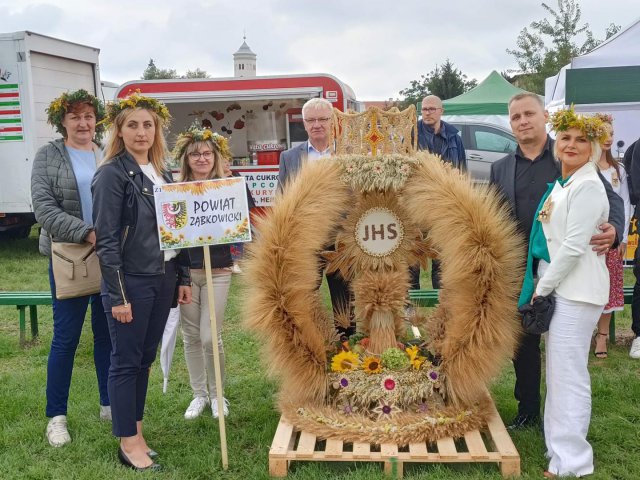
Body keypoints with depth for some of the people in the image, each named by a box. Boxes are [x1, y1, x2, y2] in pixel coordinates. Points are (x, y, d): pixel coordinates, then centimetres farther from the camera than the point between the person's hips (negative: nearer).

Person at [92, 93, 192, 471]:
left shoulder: (163, 174, 11)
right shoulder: (112, 174, -9)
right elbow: (107, 240, -13)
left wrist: (184, 278, 11)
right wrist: (117, 295, -16)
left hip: (163, 278, 7)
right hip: (131, 281, -7)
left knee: (146, 357, 14)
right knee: (126, 361, 3)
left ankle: (136, 430, 27)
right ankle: (129, 443, 14)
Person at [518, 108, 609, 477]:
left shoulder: (587, 187, -14)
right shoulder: (562, 183, 15)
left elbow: (573, 247, -19)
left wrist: (542, 289, -12)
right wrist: (541, 288, 15)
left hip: (576, 292, -10)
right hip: (556, 289, 10)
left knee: (568, 376, -5)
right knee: (559, 373, 16)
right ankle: (560, 449, 29)